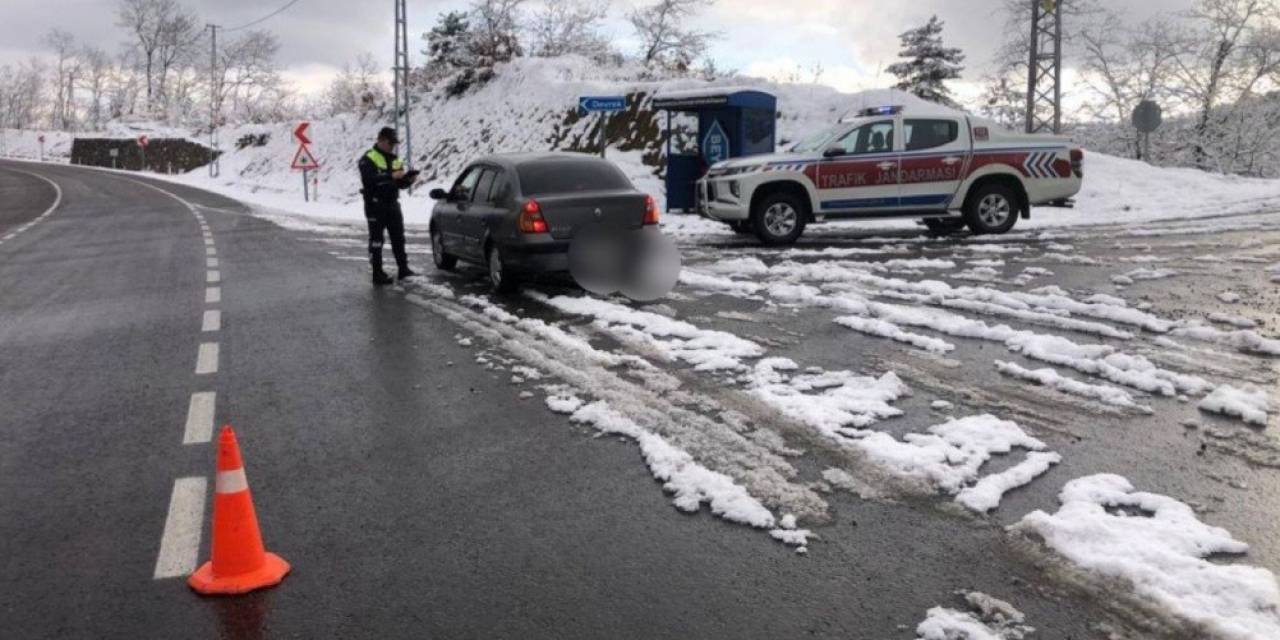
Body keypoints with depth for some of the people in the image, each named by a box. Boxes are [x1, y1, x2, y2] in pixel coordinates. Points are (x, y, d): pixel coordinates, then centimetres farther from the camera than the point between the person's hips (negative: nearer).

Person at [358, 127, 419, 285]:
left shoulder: (394, 159, 14)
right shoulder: (368, 159, -8)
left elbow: (400, 183, 15)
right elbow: (369, 179, -25)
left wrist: (408, 180, -7)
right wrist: (391, 176, -30)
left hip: (392, 204, 6)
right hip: (375, 205, -6)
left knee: (398, 237, 7)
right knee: (376, 240, -1)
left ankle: (403, 269, 15)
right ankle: (377, 274, 2)